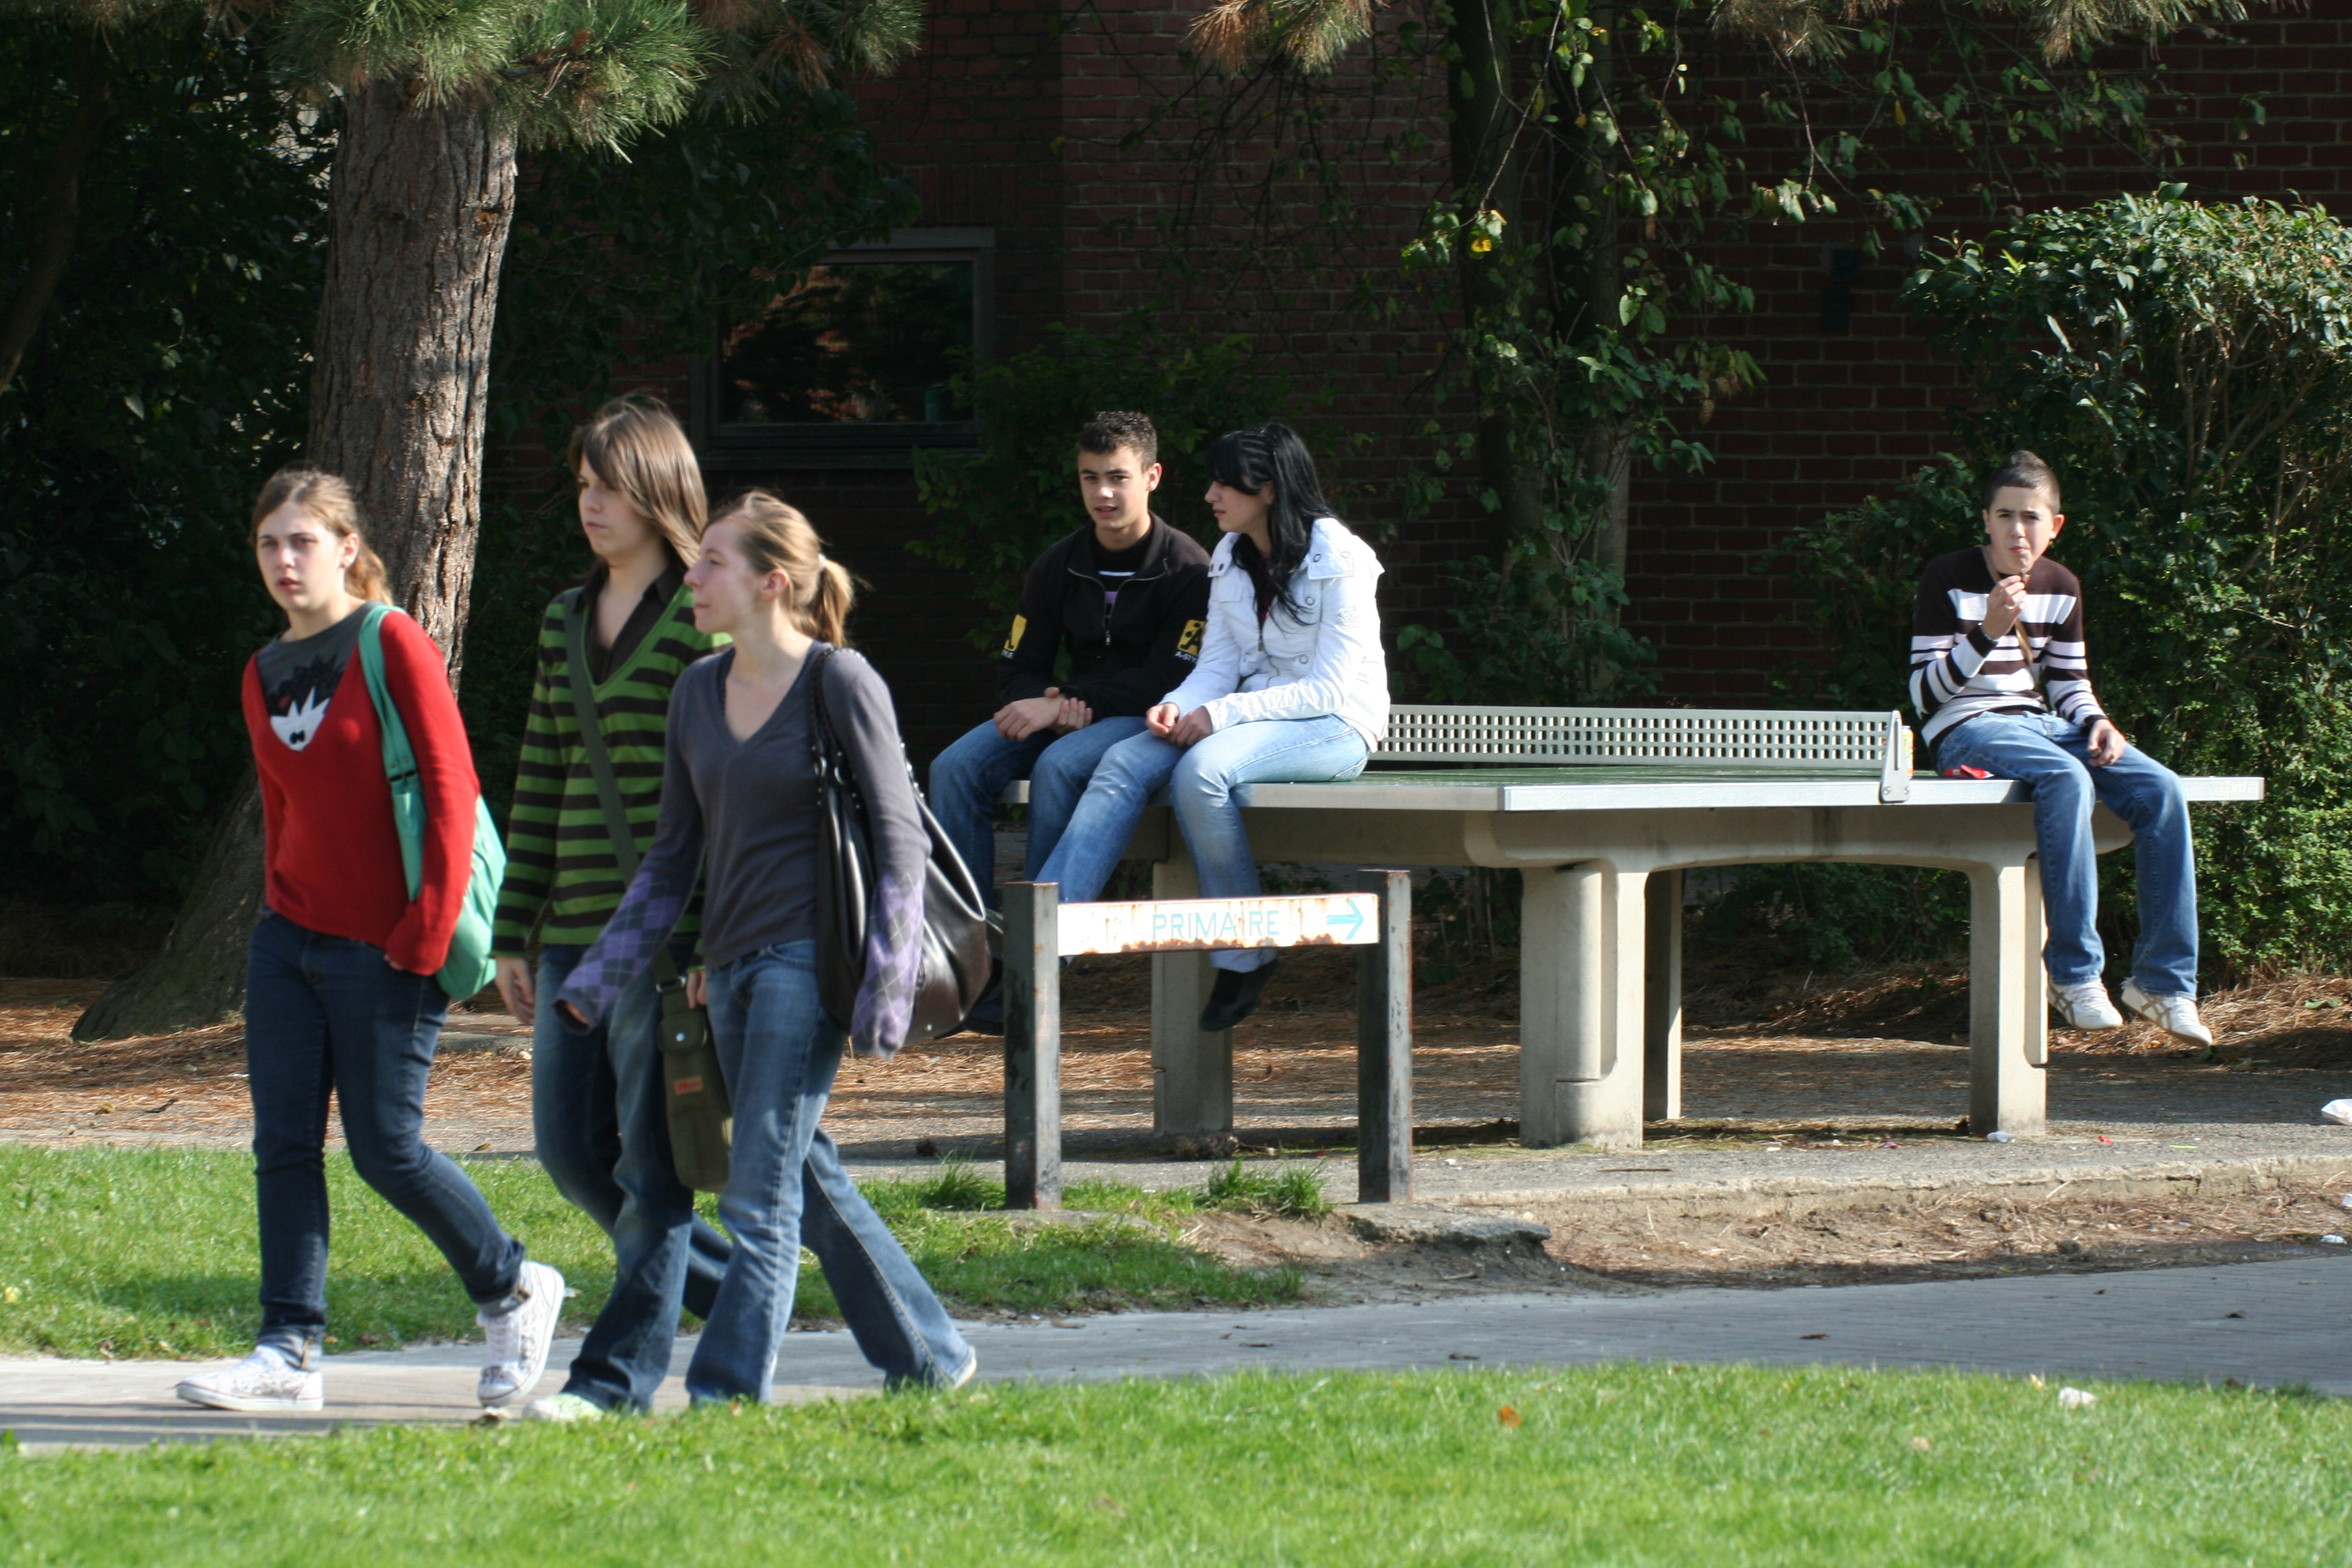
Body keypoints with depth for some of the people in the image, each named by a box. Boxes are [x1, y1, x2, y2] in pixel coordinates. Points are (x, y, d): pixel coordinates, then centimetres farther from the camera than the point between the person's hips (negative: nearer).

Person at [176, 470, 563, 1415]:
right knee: (283, 1143, 0)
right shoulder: (264, 676, 11)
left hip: (384, 947, -7)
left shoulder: (392, 645, -10)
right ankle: (290, 1353, 2)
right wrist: (279, 916, 12)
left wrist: (425, 933, -16)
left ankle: (513, 1292, 18)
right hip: (291, 939, 7)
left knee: (386, 1150, -3)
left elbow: (451, 790, -12)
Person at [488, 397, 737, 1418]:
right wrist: (515, 930, 16)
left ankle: (622, 1367, 1)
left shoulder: (709, 619, -7)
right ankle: (736, 1288, 23)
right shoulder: (568, 620, 15)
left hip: (671, 932, -8)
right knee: (570, 1149, 8)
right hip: (578, 931, 8)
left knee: (650, 1159, -4)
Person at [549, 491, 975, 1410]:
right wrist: (600, 979, 11)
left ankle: (728, 1389, -11)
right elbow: (672, 857, 16)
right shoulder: (699, 691, 11)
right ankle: (928, 1358, 24)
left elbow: (898, 842, -9)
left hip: (804, 956, -8)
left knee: (760, 1194, -11)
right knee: (808, 1181, 12)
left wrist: (884, 989, -15)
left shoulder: (839, 683, -8)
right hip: (731, 964, 8)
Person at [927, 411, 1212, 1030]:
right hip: (1071, 718, 6)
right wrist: (1055, 705, -15)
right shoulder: (1059, 566, 10)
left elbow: (1170, 678, -16)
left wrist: (1063, 704, -22)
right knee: (956, 767, -21)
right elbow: (1016, 671, 10)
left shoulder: (1187, 568, -7)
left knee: (1059, 767, -36)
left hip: (1144, 723, -6)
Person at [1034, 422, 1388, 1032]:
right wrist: (1178, 707, -15)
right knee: (1124, 763, -18)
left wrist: (1221, 715, -22)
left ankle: (1244, 958, -20)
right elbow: (1219, 665, 9)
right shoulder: (1231, 559, 11)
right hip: (1256, 721, 7)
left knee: (1202, 770, -34)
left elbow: (1330, 688, -17)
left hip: (1335, 727, -7)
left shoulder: (1339, 563, -12)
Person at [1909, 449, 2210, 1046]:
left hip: (2040, 726, 6)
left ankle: (2162, 980, -13)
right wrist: (1987, 633, -22)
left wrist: (2097, 723, -3)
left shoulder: (2060, 588, 12)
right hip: (1966, 731, -6)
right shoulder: (1949, 581, -5)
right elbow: (1925, 693, -9)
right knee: (2067, 780, -37)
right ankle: (2074, 974, -33)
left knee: (2161, 790, -17)